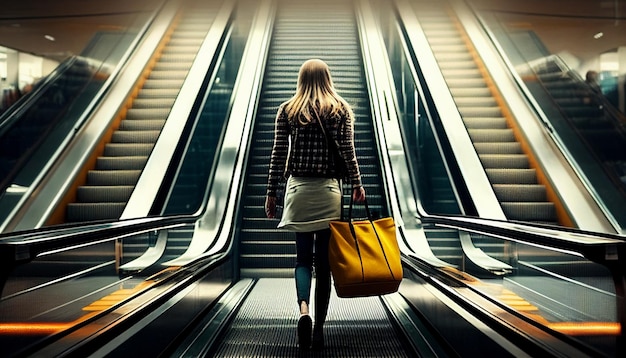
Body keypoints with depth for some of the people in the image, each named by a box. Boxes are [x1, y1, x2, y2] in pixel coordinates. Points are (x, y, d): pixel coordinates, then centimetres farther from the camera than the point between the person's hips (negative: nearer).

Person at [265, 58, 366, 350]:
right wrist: (357, 185, 8)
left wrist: (271, 192, 6)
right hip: (329, 190, 0)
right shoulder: (341, 109, 4)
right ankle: (319, 329, 14)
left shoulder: (287, 110, 5)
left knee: (303, 257, 10)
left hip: (298, 189, 1)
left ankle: (303, 309, -14)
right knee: (324, 261, 7)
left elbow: (278, 154, 2)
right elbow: (347, 151, -2)